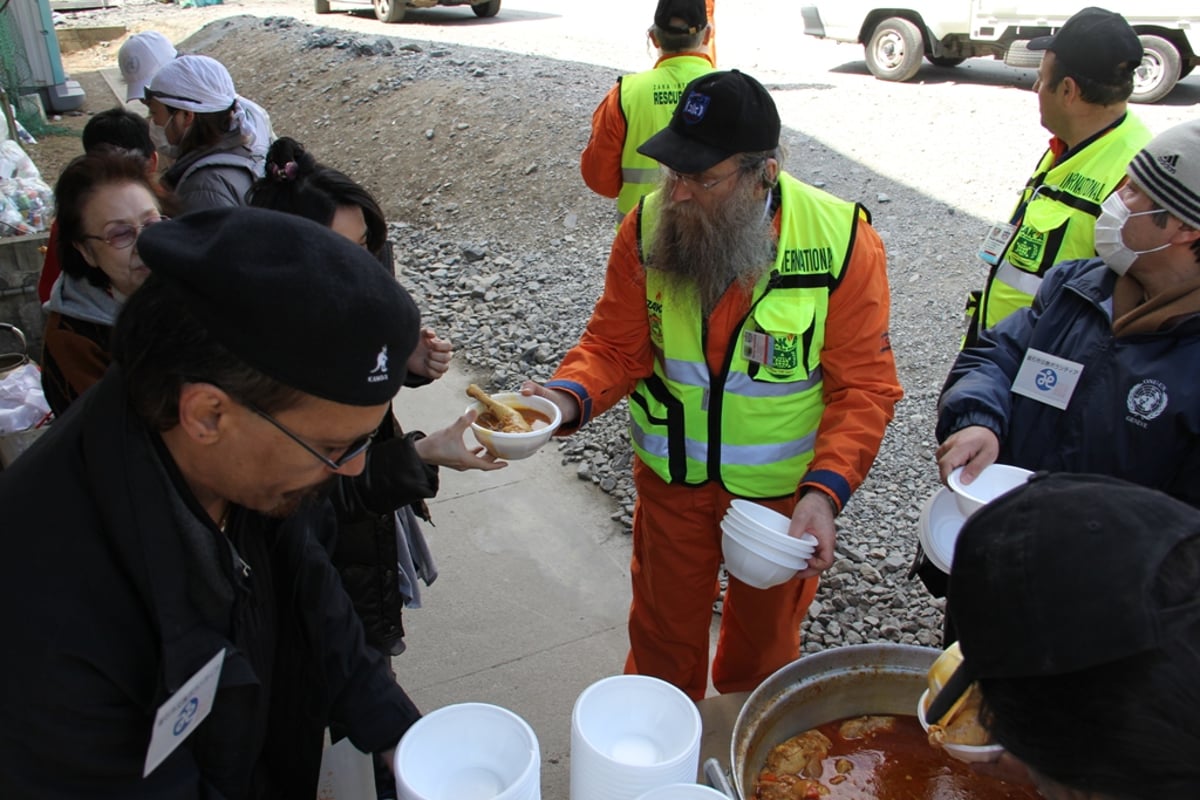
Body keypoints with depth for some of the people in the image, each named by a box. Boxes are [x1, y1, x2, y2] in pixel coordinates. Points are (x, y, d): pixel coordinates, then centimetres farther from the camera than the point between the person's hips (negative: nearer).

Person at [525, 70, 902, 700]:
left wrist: (825, 490, -29)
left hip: (782, 484, -1)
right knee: (664, 624, 21)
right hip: (671, 476, 1)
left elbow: (862, 387, -17)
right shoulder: (648, 225, -14)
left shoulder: (843, 241, -22)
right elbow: (616, 345, -8)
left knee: (764, 625, 26)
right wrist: (569, 396, -29)